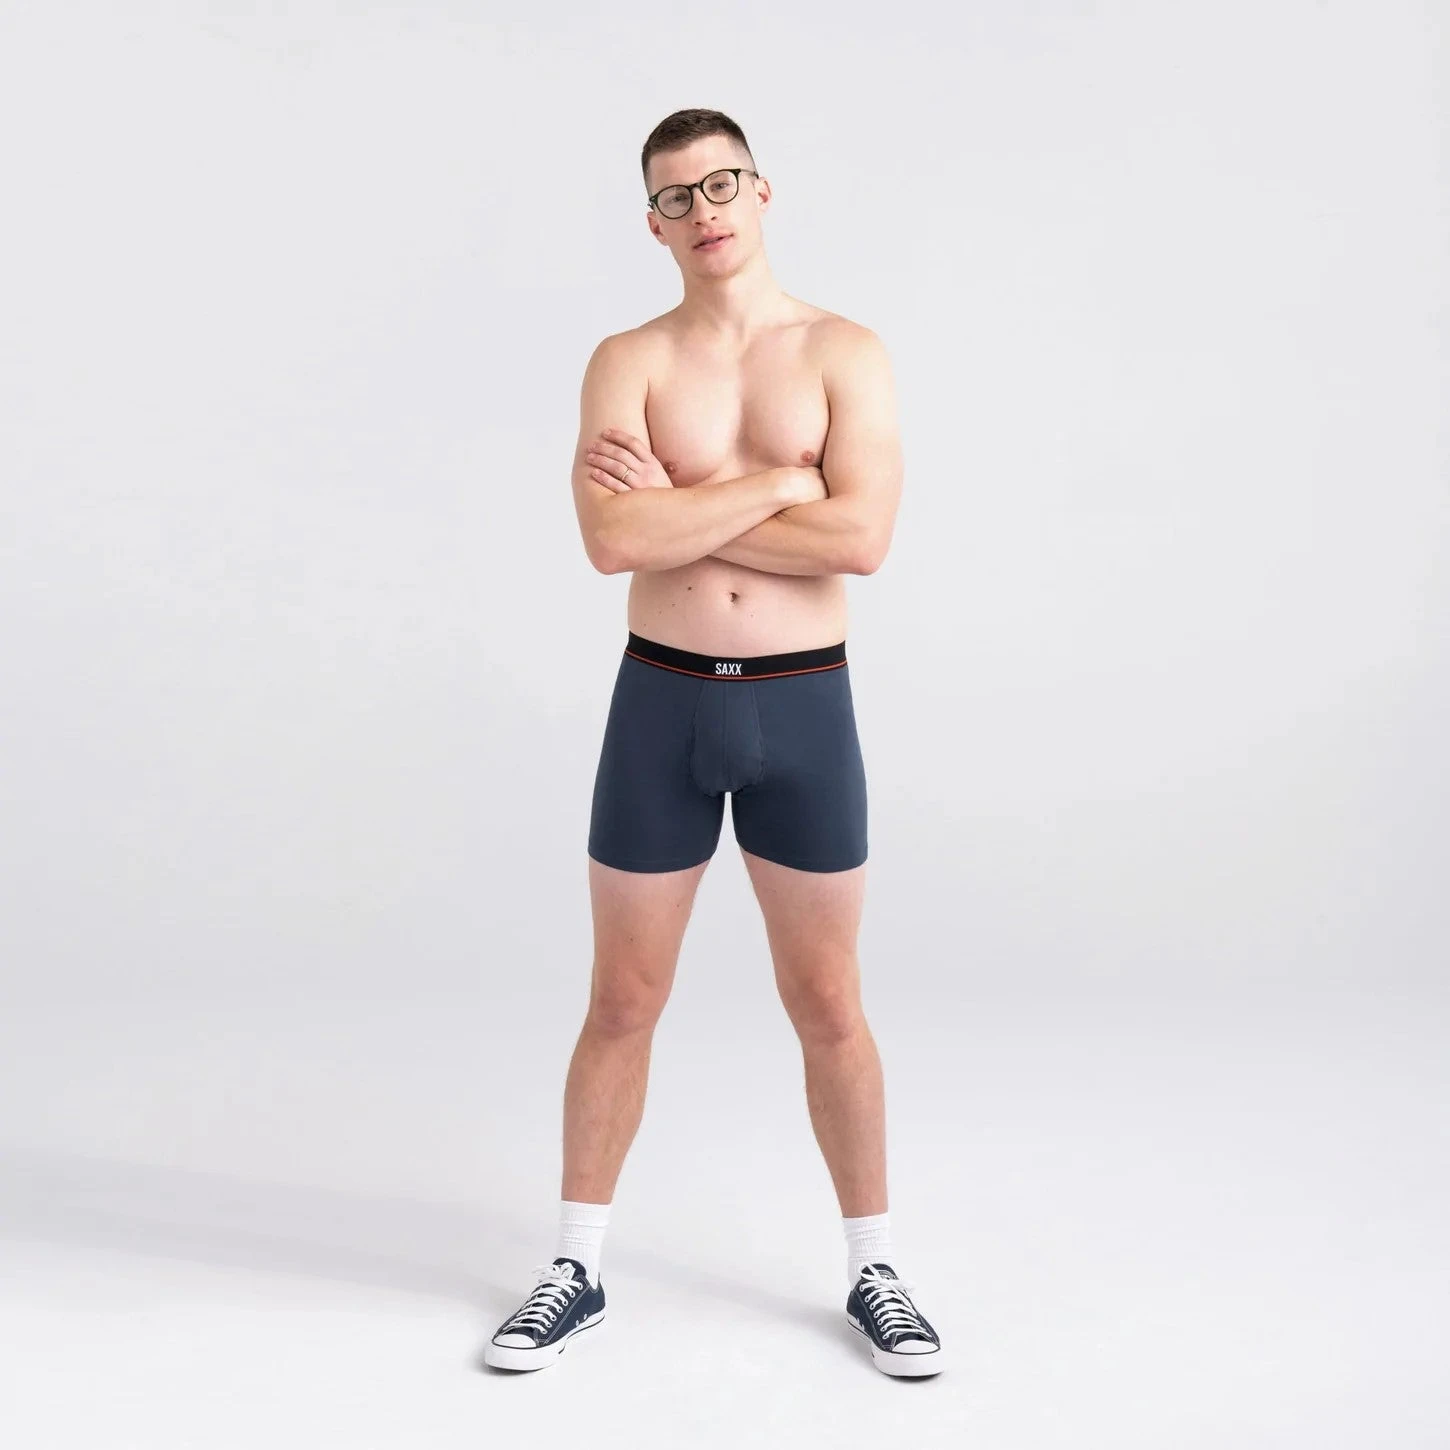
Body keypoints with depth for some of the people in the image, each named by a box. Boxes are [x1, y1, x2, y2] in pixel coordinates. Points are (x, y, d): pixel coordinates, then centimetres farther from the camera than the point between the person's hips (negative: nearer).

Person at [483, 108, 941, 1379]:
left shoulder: (846, 354, -1)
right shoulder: (627, 361, 1)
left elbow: (863, 539, -16)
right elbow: (614, 540, -16)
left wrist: (681, 504, -12)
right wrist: (778, 480, -14)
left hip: (803, 706, 0)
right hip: (662, 702, 1)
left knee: (829, 1007, 9)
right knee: (623, 1003, 9)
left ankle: (875, 1272, 27)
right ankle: (577, 1272, 26)